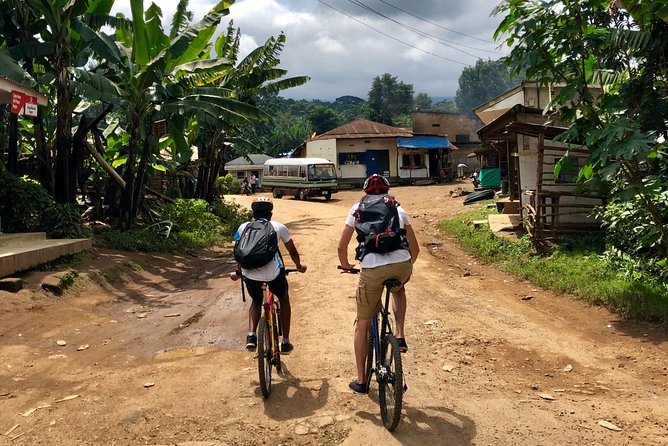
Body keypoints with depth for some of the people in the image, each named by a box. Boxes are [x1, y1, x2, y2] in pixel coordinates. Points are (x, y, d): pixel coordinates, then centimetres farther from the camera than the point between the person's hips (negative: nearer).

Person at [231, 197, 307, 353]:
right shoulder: (279, 227, 12)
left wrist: (238, 272, 40)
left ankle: (251, 335, 11)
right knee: (284, 300, 28)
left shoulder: (244, 227, 15)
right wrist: (299, 266, 40)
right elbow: (292, 251, 22)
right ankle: (285, 342, 28)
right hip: (273, 274, -2)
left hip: (249, 274, 2)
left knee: (256, 301, 32)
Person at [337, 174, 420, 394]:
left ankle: (361, 380, 22)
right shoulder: (398, 209, 22)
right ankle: (400, 336, 21)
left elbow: (342, 247, 14)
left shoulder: (358, 208, 18)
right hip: (402, 265, 2)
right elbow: (415, 247, 26)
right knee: (398, 289, 40)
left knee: (362, 324, 17)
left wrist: (346, 265, 34)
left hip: (372, 269, -2)